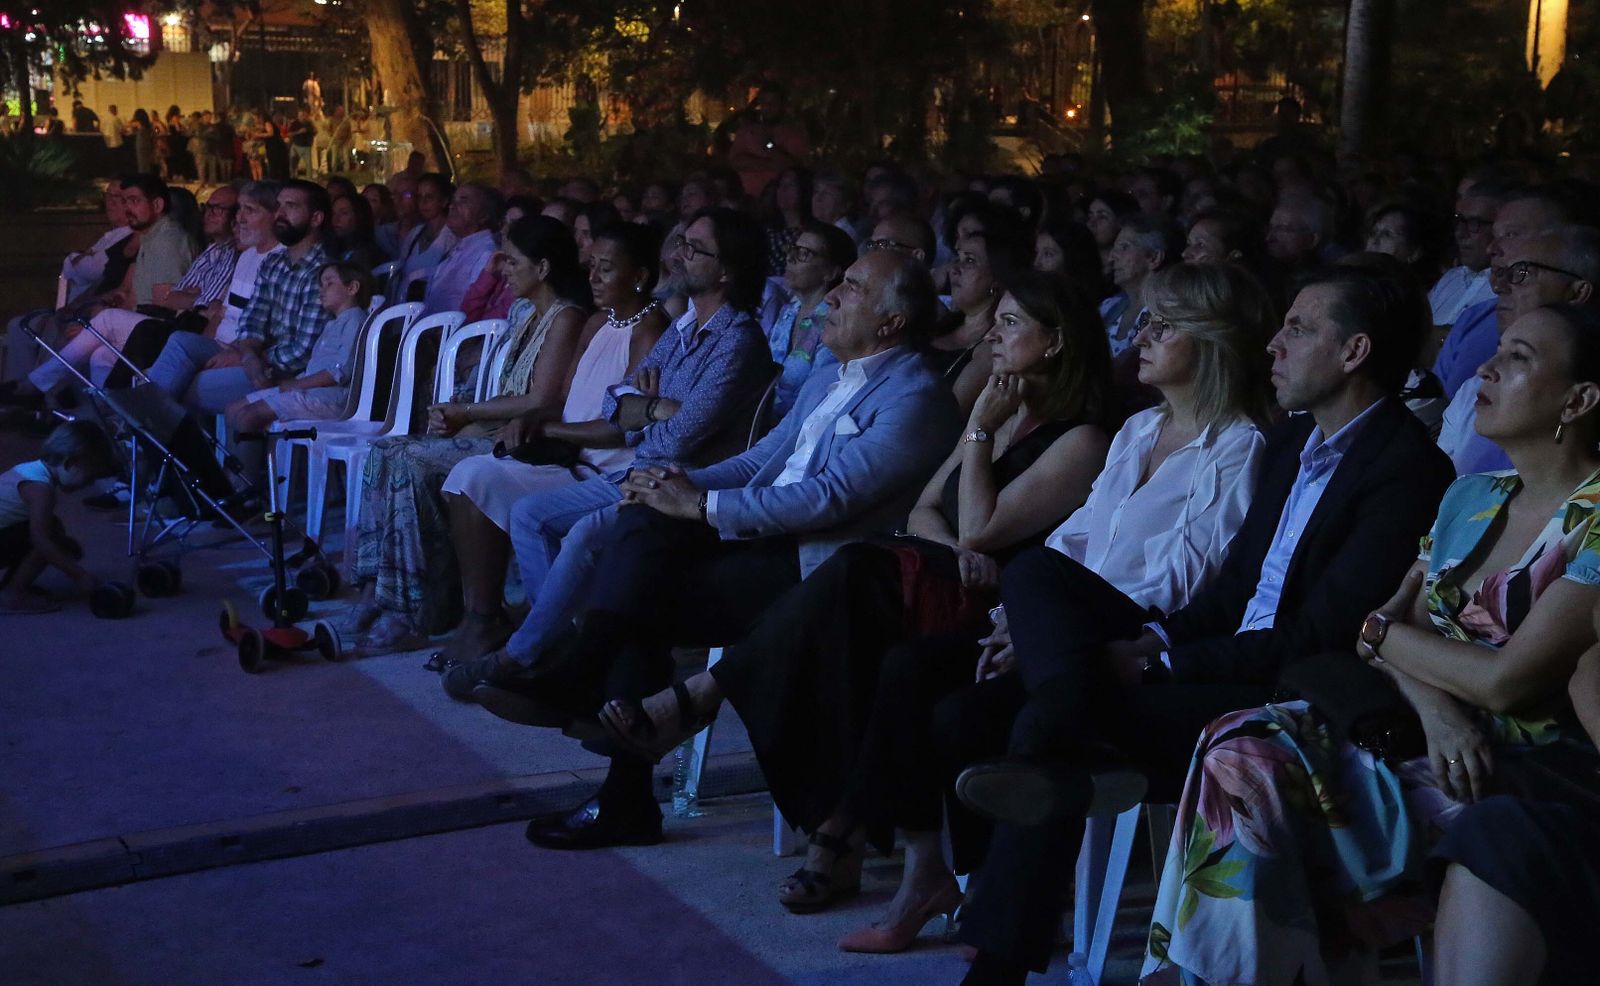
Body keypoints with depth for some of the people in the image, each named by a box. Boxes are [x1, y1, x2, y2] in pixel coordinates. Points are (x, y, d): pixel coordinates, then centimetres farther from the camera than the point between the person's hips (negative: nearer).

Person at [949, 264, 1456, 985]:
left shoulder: (1409, 469, -14)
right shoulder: (1290, 441, 16)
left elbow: (1319, 638, -18)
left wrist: (1158, 663, -17)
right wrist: (1154, 638, -5)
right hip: (1221, 658, 9)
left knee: (1042, 717, -25)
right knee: (1034, 574, -8)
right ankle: (1070, 757, -32)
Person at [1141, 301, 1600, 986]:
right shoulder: (1470, 498, 15)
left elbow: (1507, 680, -17)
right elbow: (1390, 632, 8)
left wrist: (1384, 632, -1)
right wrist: (1432, 703, -14)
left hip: (1510, 779, -7)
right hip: (1419, 736, 7)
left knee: (1250, 782, -24)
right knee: (1243, 753, -22)